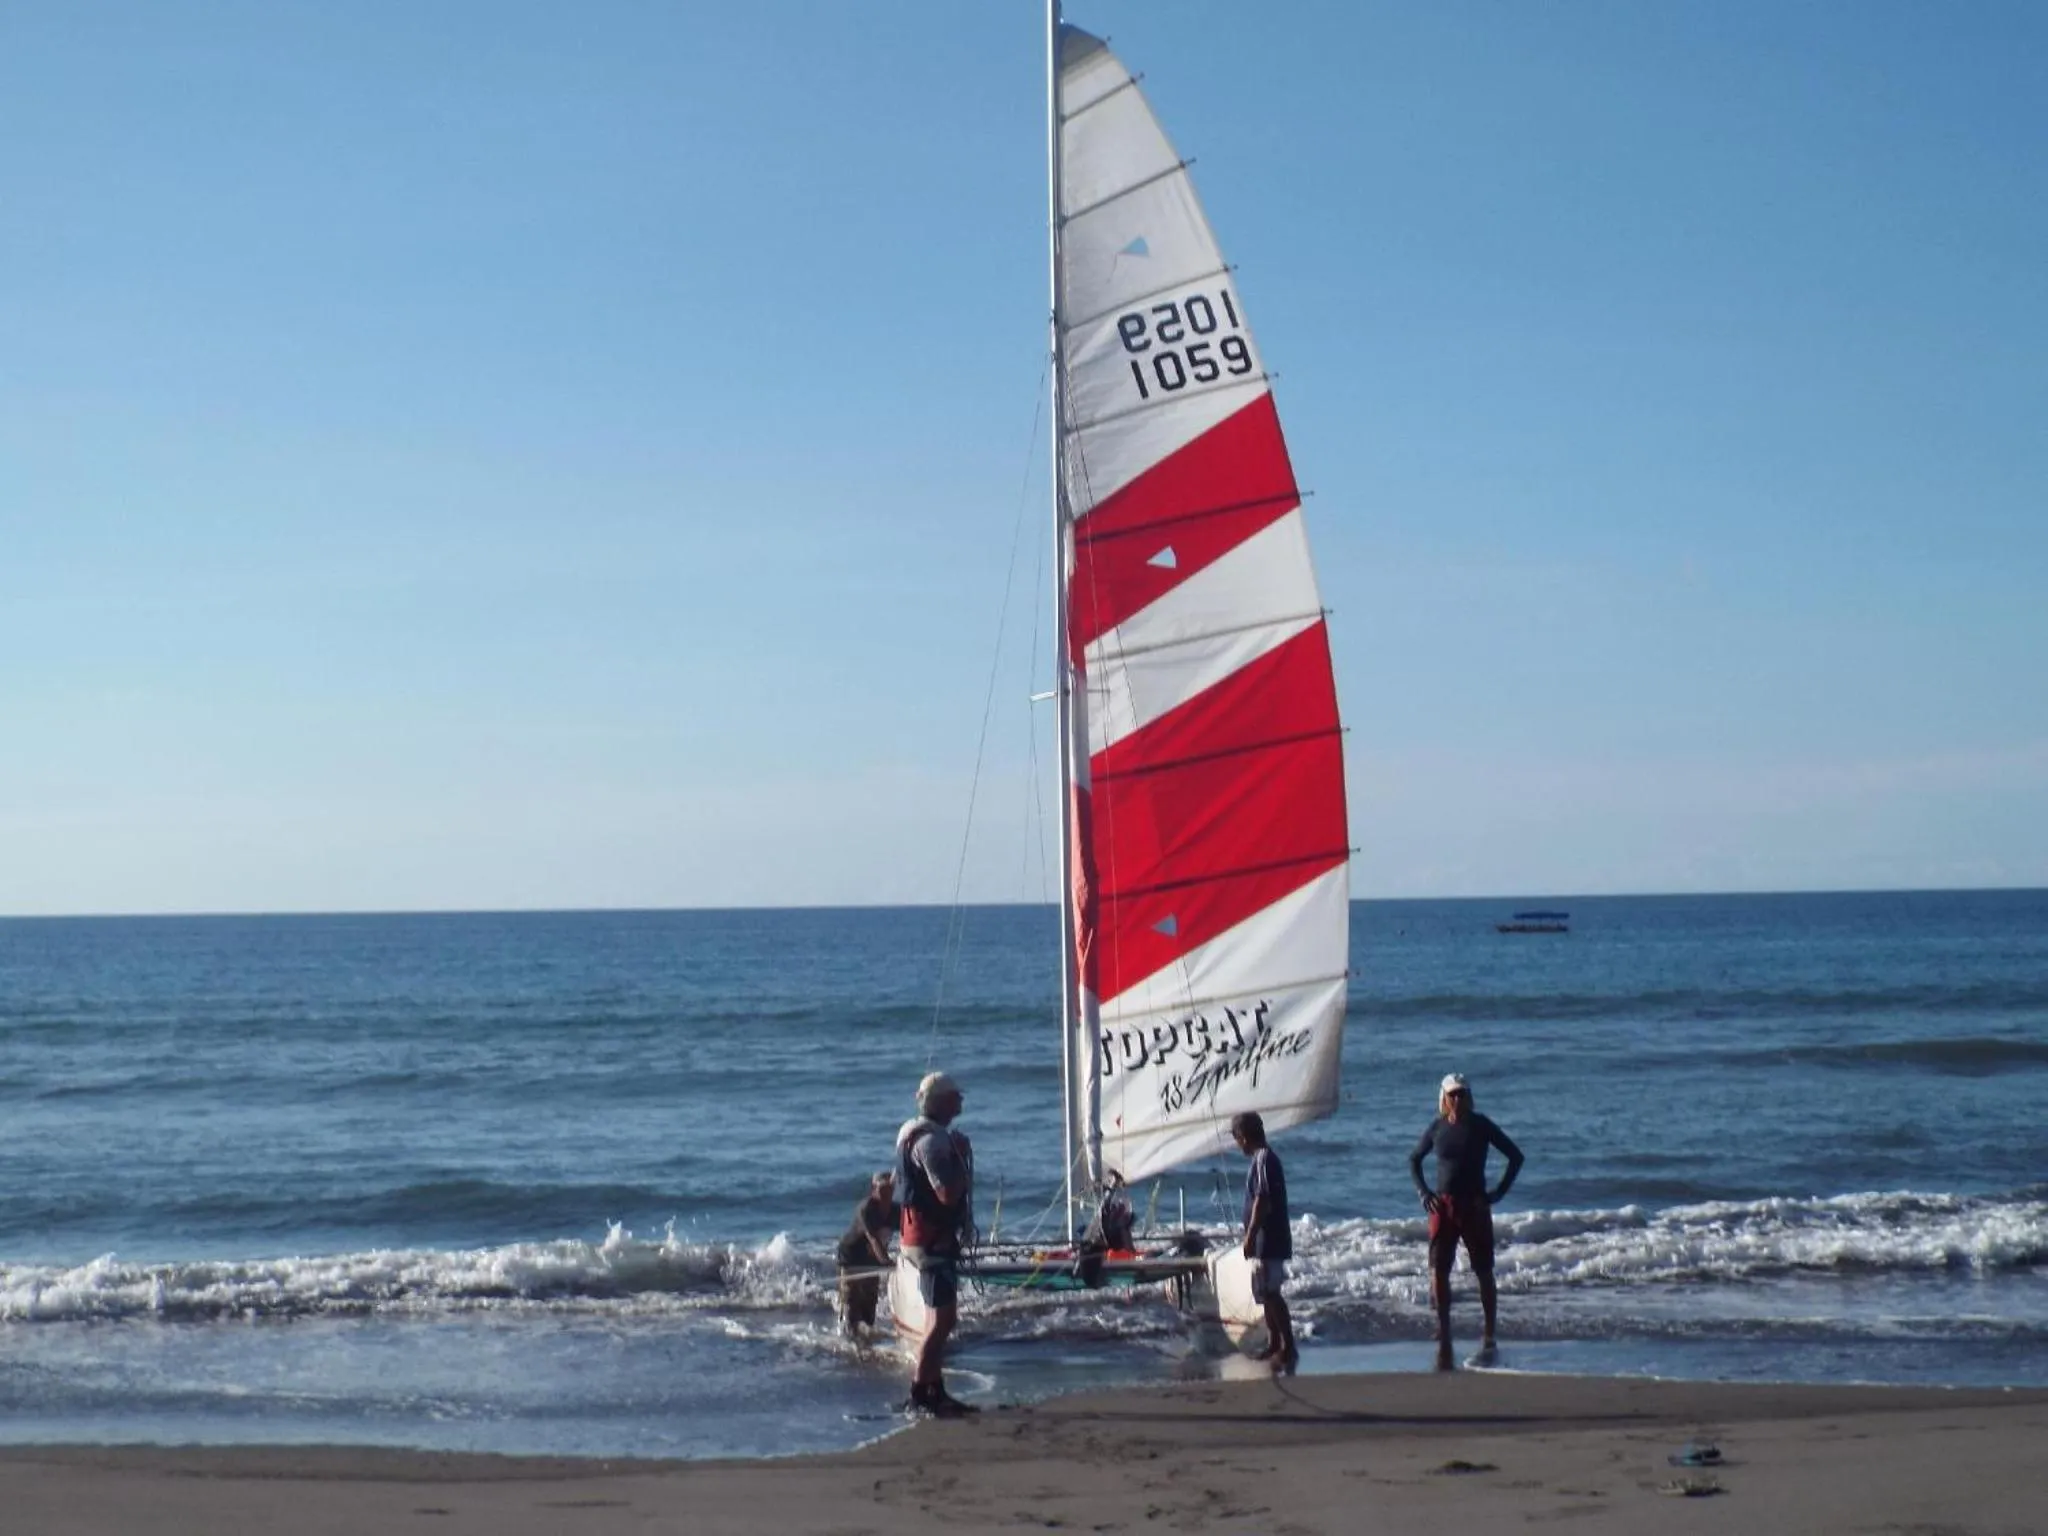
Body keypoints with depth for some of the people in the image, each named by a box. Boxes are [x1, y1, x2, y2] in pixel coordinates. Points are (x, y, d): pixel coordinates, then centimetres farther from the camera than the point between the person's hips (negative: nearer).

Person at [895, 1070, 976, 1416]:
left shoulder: (917, 1133, 15)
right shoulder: (932, 1140, -18)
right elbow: (948, 1194, -25)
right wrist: (963, 1158, -15)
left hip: (934, 1237, 11)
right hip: (933, 1240, -11)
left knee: (941, 1320, 15)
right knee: (942, 1321, -9)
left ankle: (935, 1391, 20)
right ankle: (919, 1394, -7)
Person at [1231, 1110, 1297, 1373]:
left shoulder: (1263, 1159, -16)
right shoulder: (1265, 1158, 14)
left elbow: (1261, 1201, -21)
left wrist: (1250, 1237, -20)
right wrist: (1252, 1237, 22)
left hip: (1269, 1240, -10)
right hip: (1266, 1241, 10)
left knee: (1271, 1293, -11)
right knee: (1267, 1293, 15)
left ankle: (1289, 1348, -11)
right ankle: (1274, 1344, 22)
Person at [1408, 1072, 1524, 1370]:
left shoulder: (1480, 1125, -3)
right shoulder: (1437, 1128, 4)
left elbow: (1515, 1156, 1)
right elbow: (1414, 1159, 18)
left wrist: (1500, 1192, -5)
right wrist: (1423, 1192, 6)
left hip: (1474, 1207, -2)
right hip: (1443, 1206, 2)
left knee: (1484, 1272, 7)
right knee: (1438, 1272, -7)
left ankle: (1489, 1336, 17)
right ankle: (1444, 1337, -2)